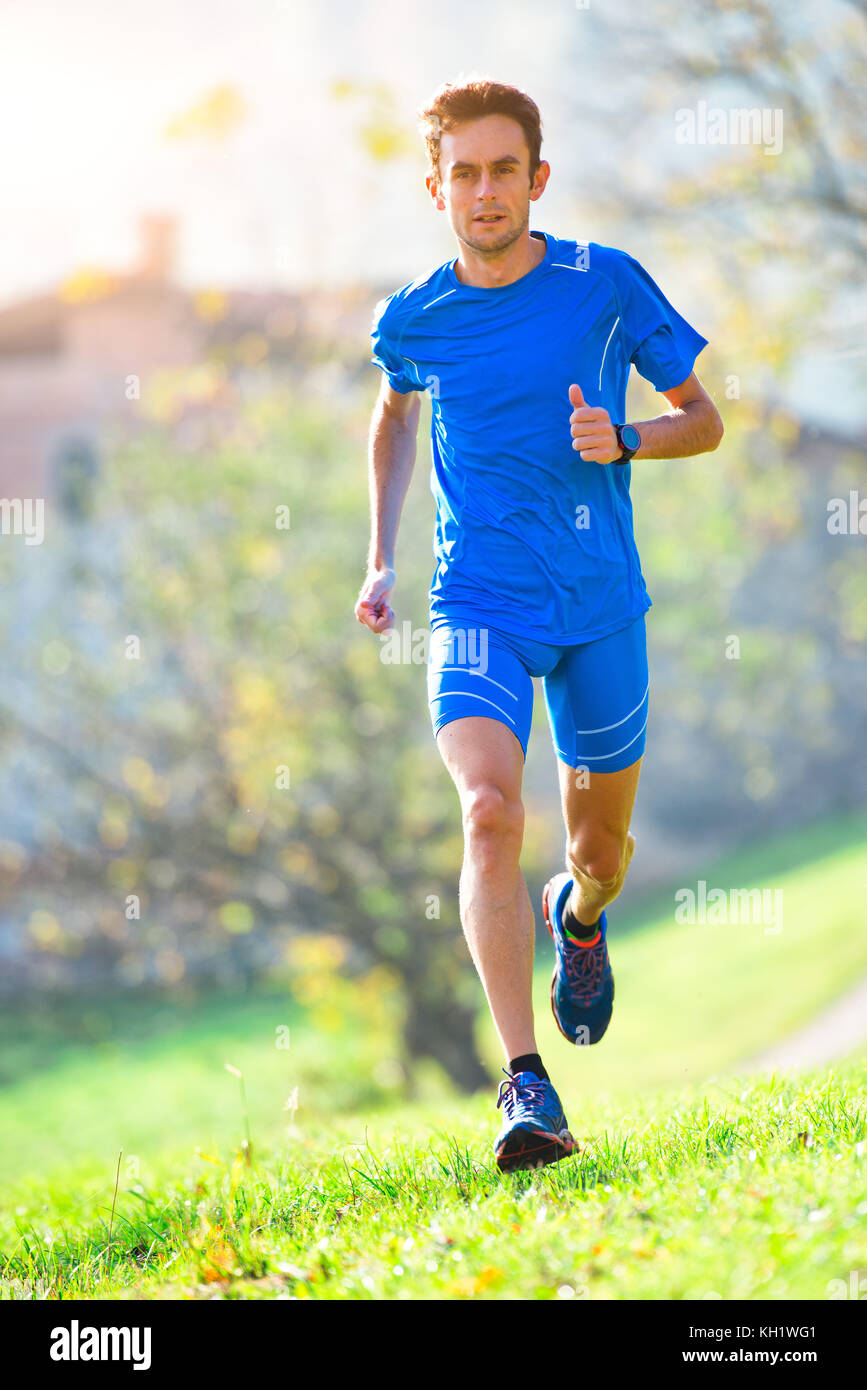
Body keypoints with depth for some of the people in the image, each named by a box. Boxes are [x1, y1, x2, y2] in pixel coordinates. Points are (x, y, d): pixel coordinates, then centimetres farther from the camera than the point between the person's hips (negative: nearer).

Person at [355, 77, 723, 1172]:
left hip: (601, 607, 1)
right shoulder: (412, 321, 0)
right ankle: (525, 1085, -29)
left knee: (602, 850, 13)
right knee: (489, 807, -26)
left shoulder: (607, 286, -4)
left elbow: (704, 420, 6)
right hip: (479, 606, -1)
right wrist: (381, 560, 17)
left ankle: (578, 915, 54)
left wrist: (626, 441, -15)